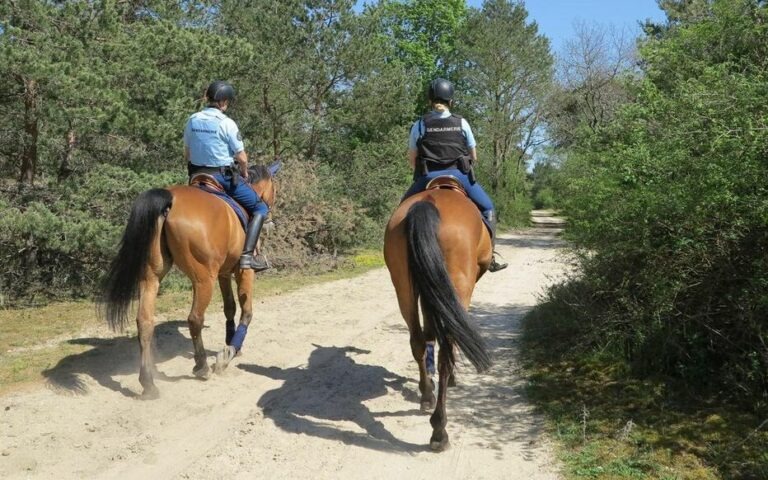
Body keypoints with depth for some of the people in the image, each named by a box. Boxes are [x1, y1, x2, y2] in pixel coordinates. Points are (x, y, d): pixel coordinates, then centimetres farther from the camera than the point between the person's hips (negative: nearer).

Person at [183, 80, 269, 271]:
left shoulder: (192, 120, 4)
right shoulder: (226, 123, -13)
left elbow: (187, 154, 11)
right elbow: (242, 158, -11)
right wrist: (245, 174, 8)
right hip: (225, 176, -6)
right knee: (260, 208, 5)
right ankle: (247, 254, -8)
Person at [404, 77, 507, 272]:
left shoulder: (420, 125, 2)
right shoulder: (462, 123, 4)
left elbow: (412, 159, 7)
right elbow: (474, 156, 10)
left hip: (428, 177, 0)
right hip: (459, 175, 0)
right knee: (487, 207, 18)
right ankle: (489, 257, 9)